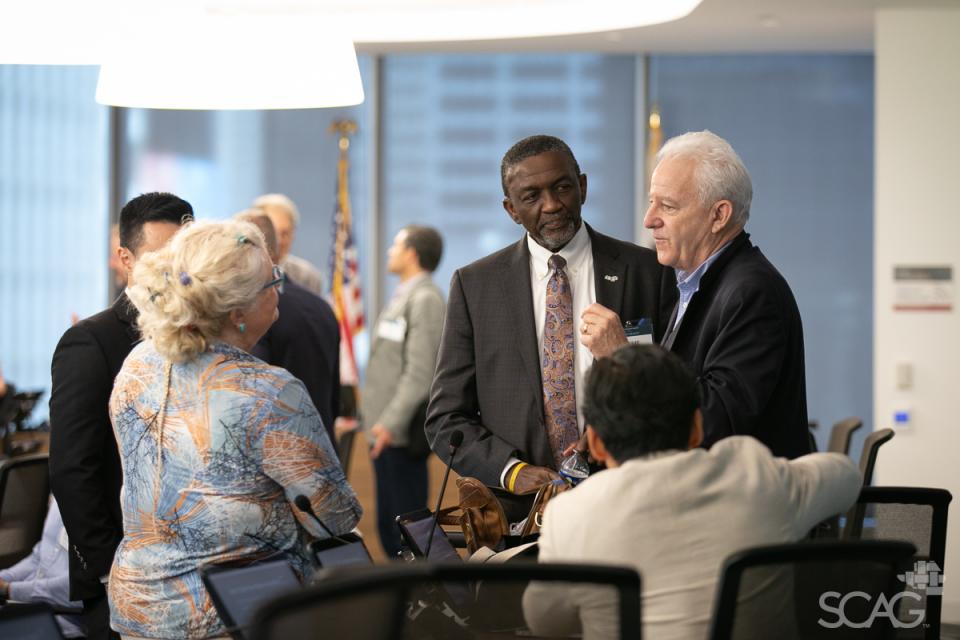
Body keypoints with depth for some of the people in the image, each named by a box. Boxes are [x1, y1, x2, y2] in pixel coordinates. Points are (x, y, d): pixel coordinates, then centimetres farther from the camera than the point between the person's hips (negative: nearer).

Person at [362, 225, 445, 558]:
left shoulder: (425, 298, -12)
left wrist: (391, 422, -23)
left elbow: (420, 371, -20)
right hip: (385, 431, 10)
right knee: (388, 524, 13)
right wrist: (376, 418, 16)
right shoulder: (403, 295, 17)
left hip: (401, 433, -10)